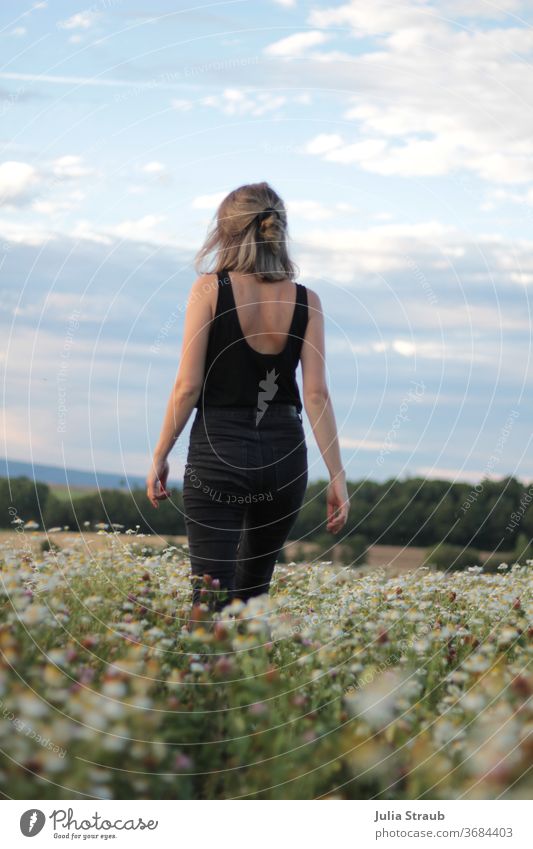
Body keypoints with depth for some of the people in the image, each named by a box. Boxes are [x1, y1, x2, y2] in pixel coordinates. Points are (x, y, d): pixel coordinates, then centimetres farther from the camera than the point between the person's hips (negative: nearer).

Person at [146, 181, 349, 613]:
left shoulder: (210, 289, -5)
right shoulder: (306, 301, 2)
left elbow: (188, 385, -7)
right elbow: (316, 393, -4)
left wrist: (159, 457, 3)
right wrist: (338, 477, -1)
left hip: (219, 451, -3)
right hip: (285, 453, 4)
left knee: (211, 594, -5)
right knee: (252, 589, 20)